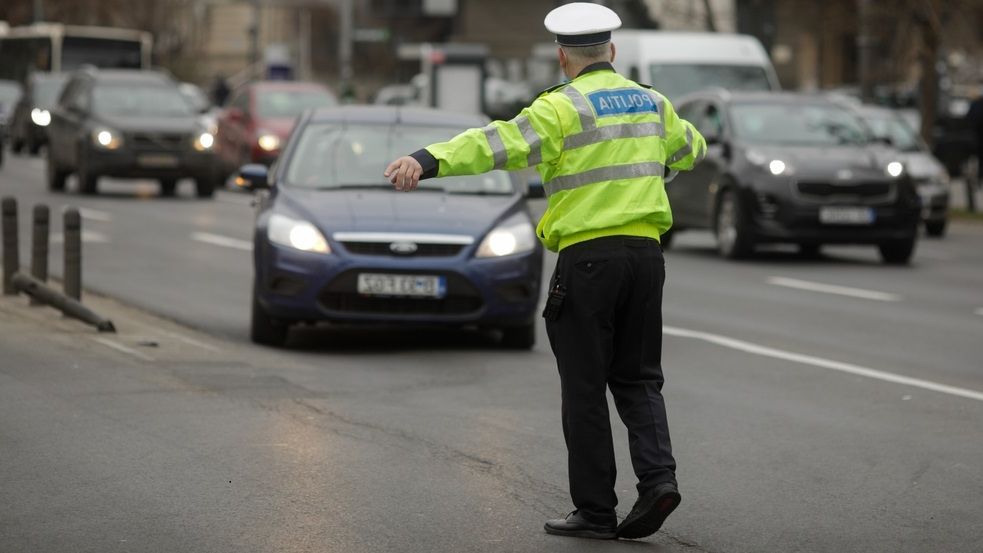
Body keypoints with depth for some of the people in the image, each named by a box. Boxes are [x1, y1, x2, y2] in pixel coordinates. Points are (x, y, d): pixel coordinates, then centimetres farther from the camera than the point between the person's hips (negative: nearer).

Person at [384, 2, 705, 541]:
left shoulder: (562, 107, -7)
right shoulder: (650, 102, 13)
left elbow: (501, 142, -23)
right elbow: (690, 148, 33)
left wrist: (428, 160, -33)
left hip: (588, 255, -5)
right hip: (644, 252, 5)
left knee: (585, 387, 2)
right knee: (637, 377, 15)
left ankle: (595, 511, 5)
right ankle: (657, 474, -5)